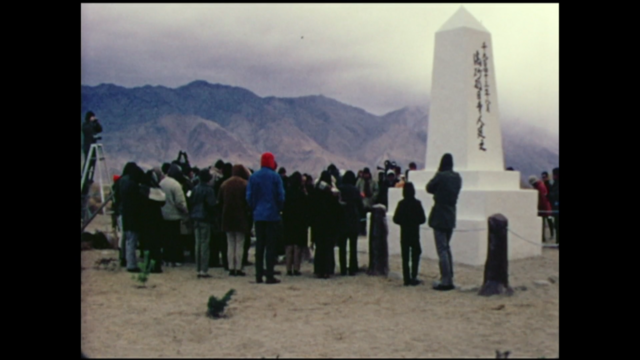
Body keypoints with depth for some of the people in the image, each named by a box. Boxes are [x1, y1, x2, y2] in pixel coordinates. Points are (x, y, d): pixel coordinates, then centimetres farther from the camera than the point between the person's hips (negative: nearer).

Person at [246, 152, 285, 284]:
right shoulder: (275, 177, -7)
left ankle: (259, 275, 10)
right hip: (272, 215, -4)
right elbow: (280, 196, -8)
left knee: (259, 245, 9)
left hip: (258, 215, 4)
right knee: (271, 245, -1)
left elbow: (249, 197, 3)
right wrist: (278, 209, 8)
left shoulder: (253, 177, 4)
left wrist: (255, 209, 14)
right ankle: (269, 275, -2)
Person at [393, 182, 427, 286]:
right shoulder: (417, 203, -9)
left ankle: (406, 278, 7)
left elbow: (396, 219, -5)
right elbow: (422, 219, -8)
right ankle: (413, 277, 2)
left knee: (405, 257, 7)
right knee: (415, 256, 10)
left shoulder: (401, 203, -5)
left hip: (404, 233, 1)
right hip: (414, 233, -1)